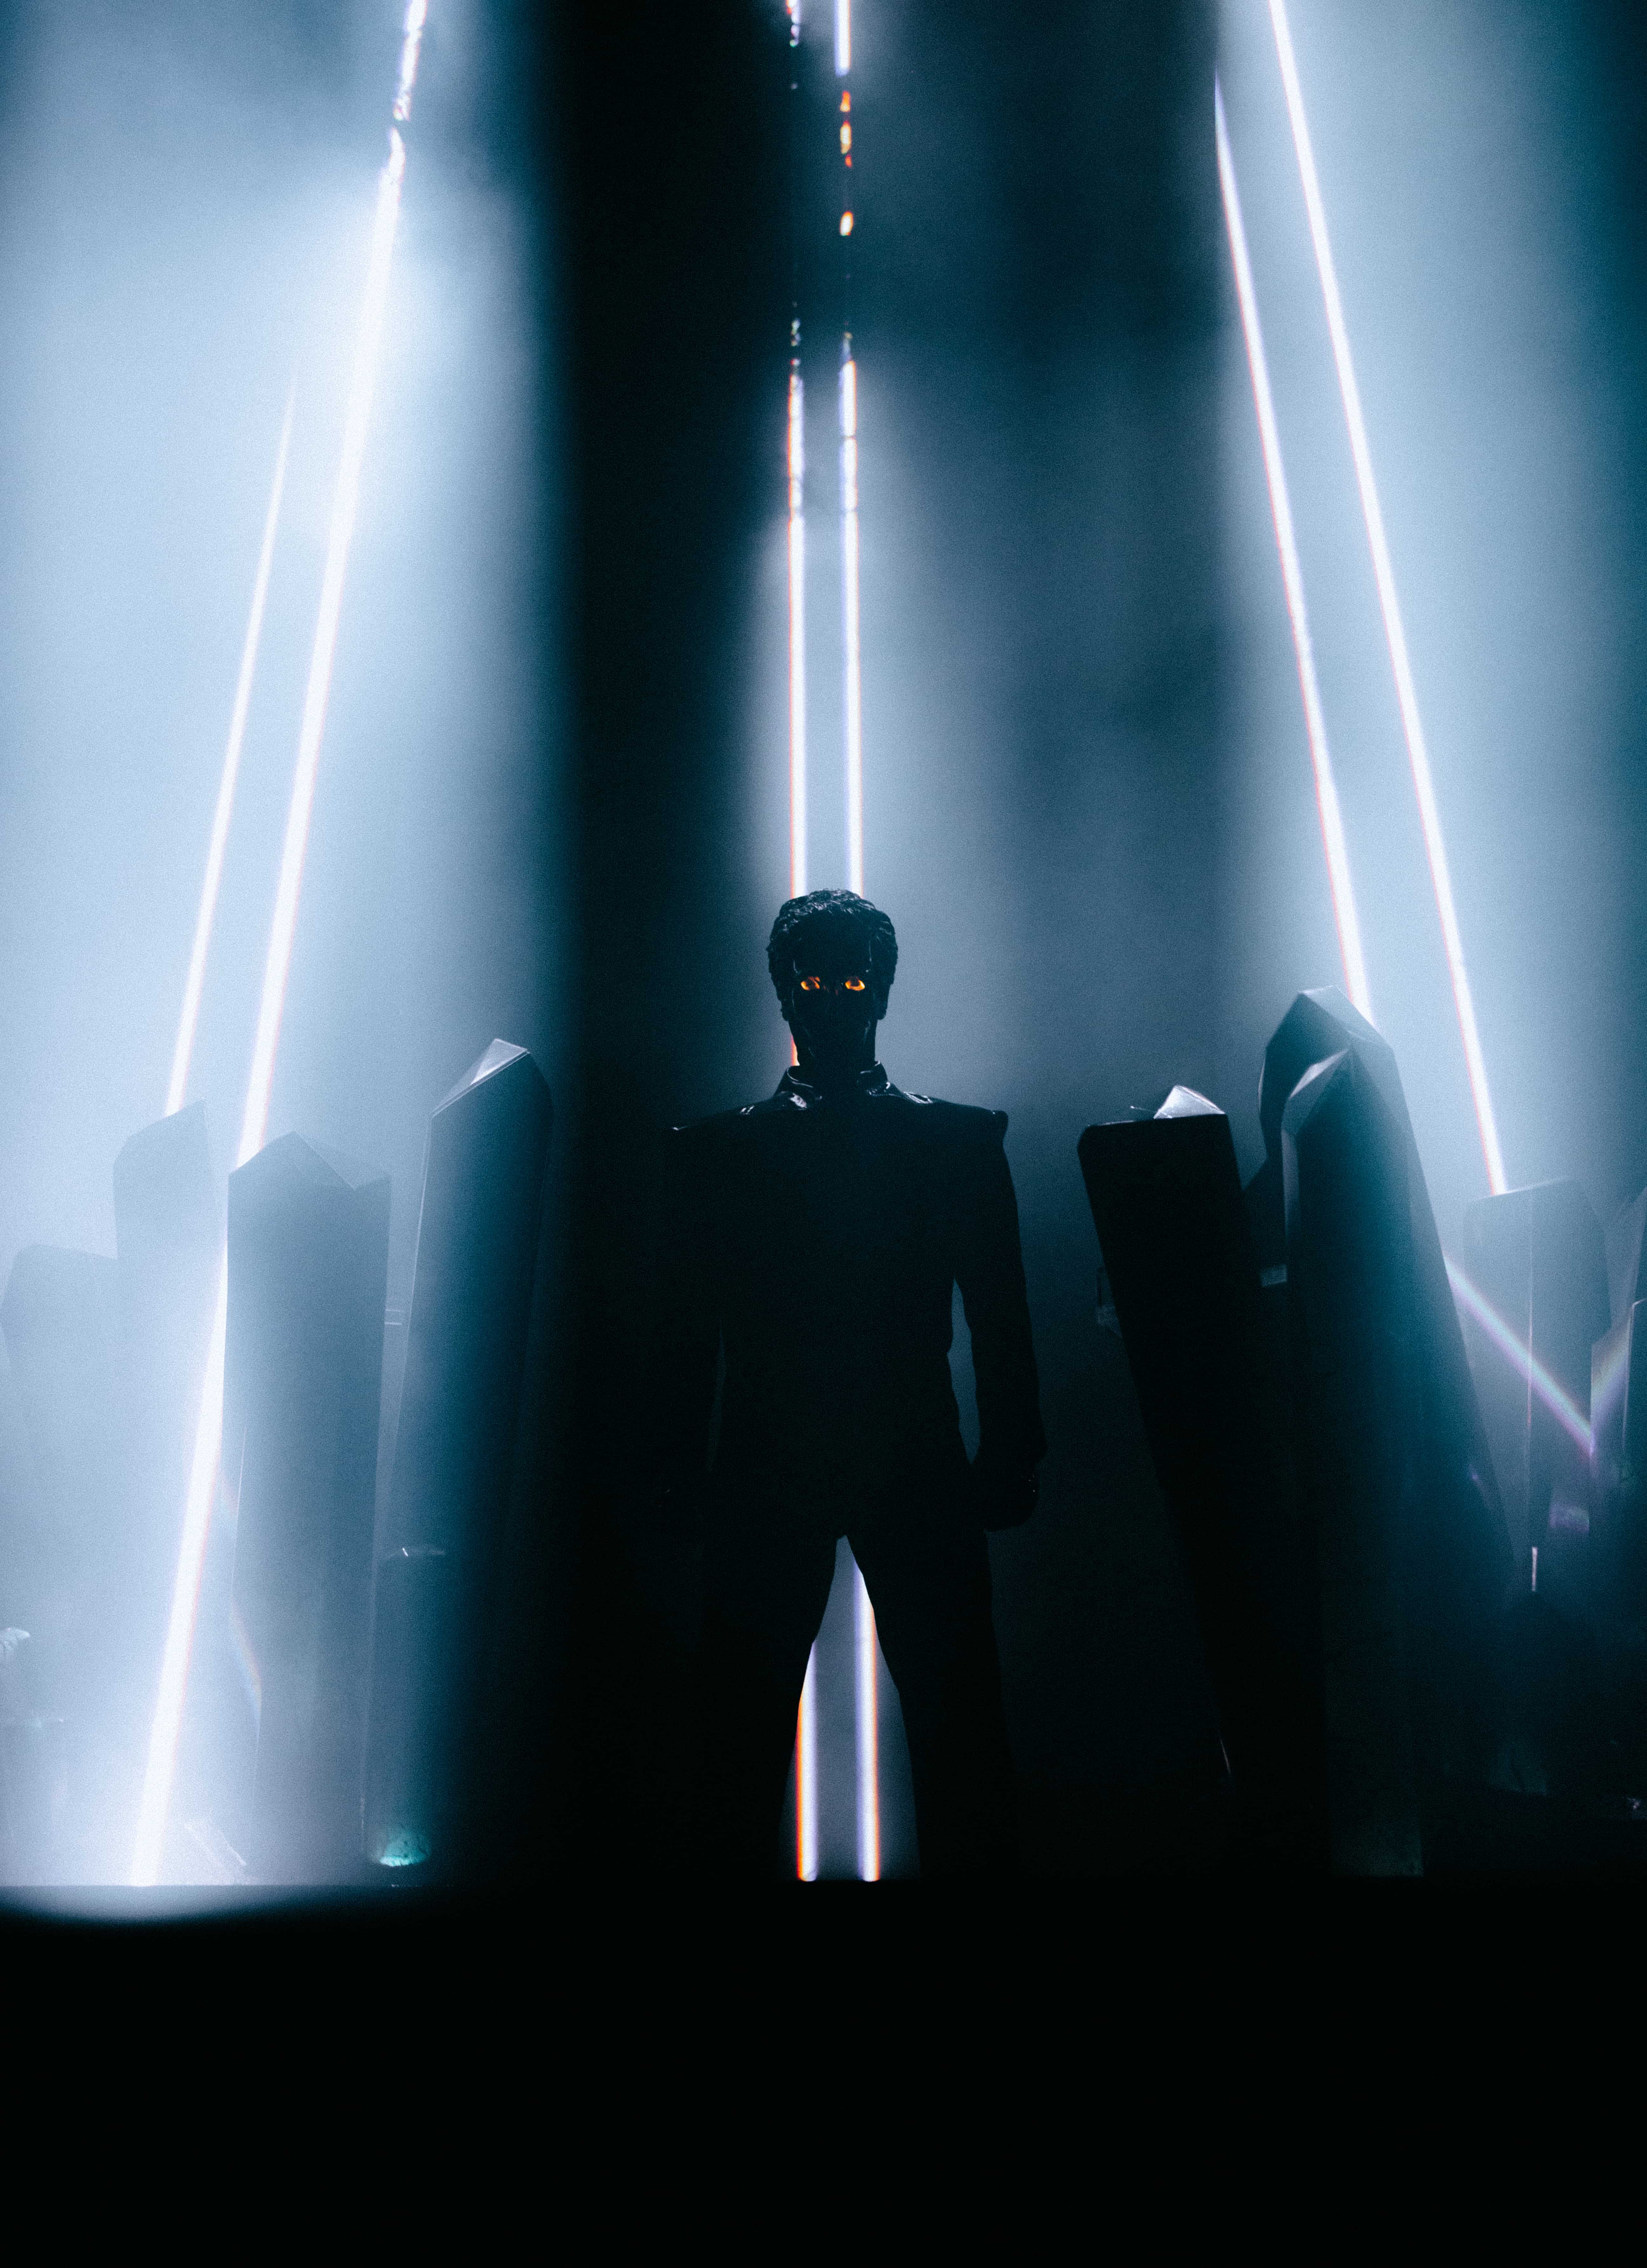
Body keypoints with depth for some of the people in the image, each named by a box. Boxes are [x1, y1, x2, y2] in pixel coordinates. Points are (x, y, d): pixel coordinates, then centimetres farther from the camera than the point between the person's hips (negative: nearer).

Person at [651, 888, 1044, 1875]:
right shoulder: (716, 1151, 10)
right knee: (746, 1733, 5)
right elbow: (688, 1333, 7)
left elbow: (1002, 1319, 7)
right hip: (766, 1476, 1)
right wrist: (686, 1473, 0)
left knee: (959, 1730, 1)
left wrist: (1011, 1462, 0)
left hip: (921, 1471, 0)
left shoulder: (961, 1140, 10)